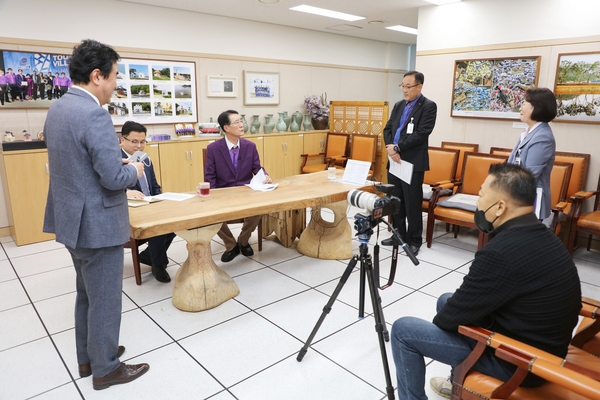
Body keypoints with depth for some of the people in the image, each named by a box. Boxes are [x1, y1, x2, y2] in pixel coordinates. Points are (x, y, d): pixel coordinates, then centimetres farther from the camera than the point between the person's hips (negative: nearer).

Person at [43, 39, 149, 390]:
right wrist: (134, 170, -5)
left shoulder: (57, 109, 8)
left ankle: (88, 357, 40)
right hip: (97, 223, -10)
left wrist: (117, 162, 12)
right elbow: (113, 178, -26)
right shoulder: (94, 114, -23)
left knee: (87, 293, 23)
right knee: (105, 298, 7)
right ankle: (105, 369, 26)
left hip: (73, 218, 10)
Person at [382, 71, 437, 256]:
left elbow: (421, 134, -16)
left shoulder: (429, 106, -6)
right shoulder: (398, 105, 14)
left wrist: (397, 147, -15)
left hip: (413, 162, -7)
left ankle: (414, 241, 13)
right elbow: (387, 129, 10)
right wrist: (391, 149, -8)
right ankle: (399, 235, 28)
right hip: (394, 160, 7)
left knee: (412, 204, 0)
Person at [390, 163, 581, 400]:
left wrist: (438, 318, 2)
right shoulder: (543, 237, -1)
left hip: (517, 362, -9)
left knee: (403, 330, -5)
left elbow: (451, 317, -20)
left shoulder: (500, 253, -31)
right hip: (543, 347, 9)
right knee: (445, 300, 22)